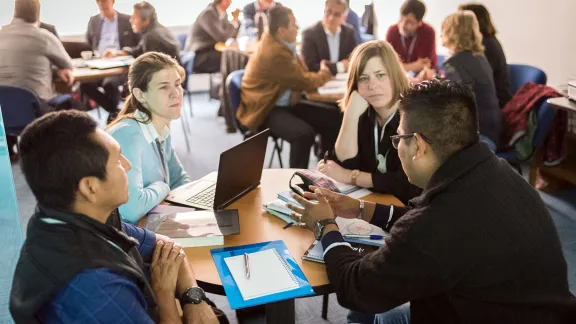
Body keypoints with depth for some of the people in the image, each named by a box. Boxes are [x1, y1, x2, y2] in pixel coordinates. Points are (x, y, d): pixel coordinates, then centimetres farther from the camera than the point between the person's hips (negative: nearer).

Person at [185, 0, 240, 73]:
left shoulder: (222, 13, 8)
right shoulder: (208, 13, -16)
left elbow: (230, 36, 11)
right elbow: (222, 37, -24)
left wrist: (236, 19, -1)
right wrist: (234, 21, -12)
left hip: (211, 53, 8)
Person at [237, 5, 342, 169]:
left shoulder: (278, 42, 5)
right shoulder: (275, 53, -25)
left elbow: (301, 74, 16)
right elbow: (306, 82, -15)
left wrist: (319, 75, -1)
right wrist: (324, 73, 4)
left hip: (284, 103, 10)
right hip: (265, 110, -10)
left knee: (333, 117, -2)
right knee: (304, 133, -35)